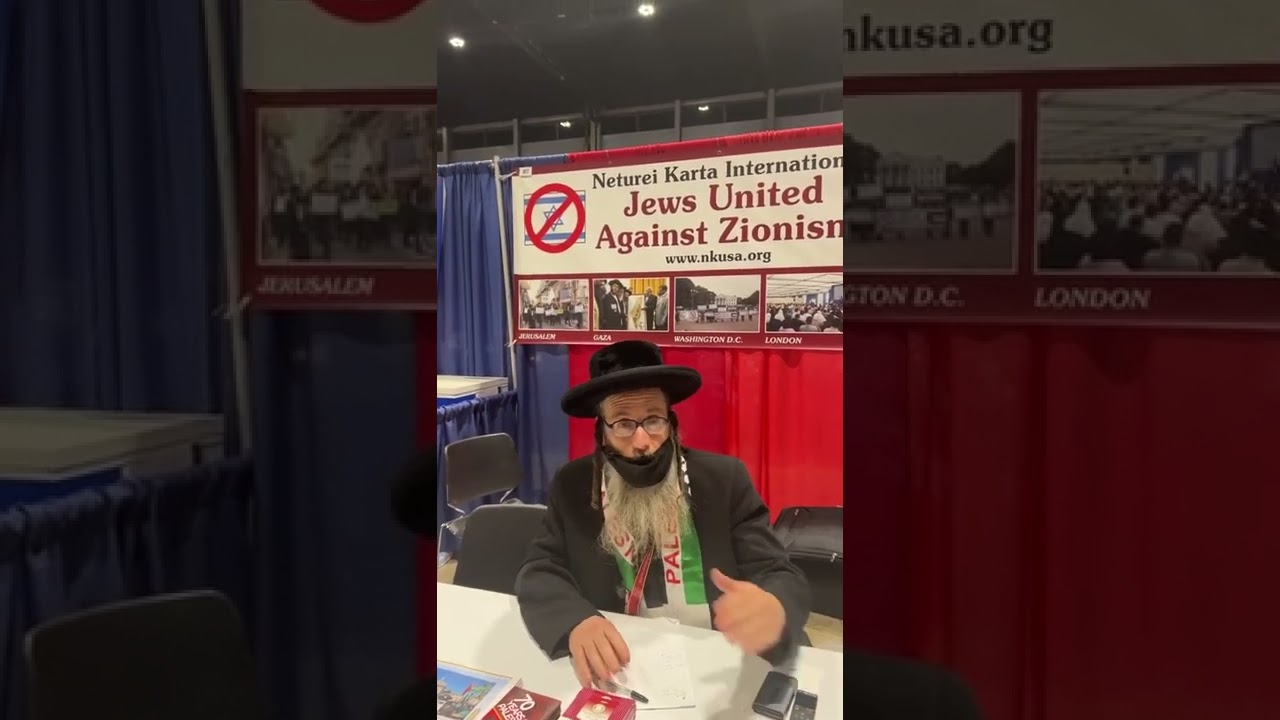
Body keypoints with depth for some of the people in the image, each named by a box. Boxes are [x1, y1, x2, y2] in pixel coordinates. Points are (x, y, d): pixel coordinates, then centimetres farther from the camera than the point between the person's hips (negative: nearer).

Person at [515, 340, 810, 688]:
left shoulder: (725, 480, -4)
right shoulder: (572, 487, 1)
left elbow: (783, 579, -10)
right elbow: (538, 573, -2)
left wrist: (773, 610, -35)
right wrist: (575, 622, -25)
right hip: (613, 671, 0)